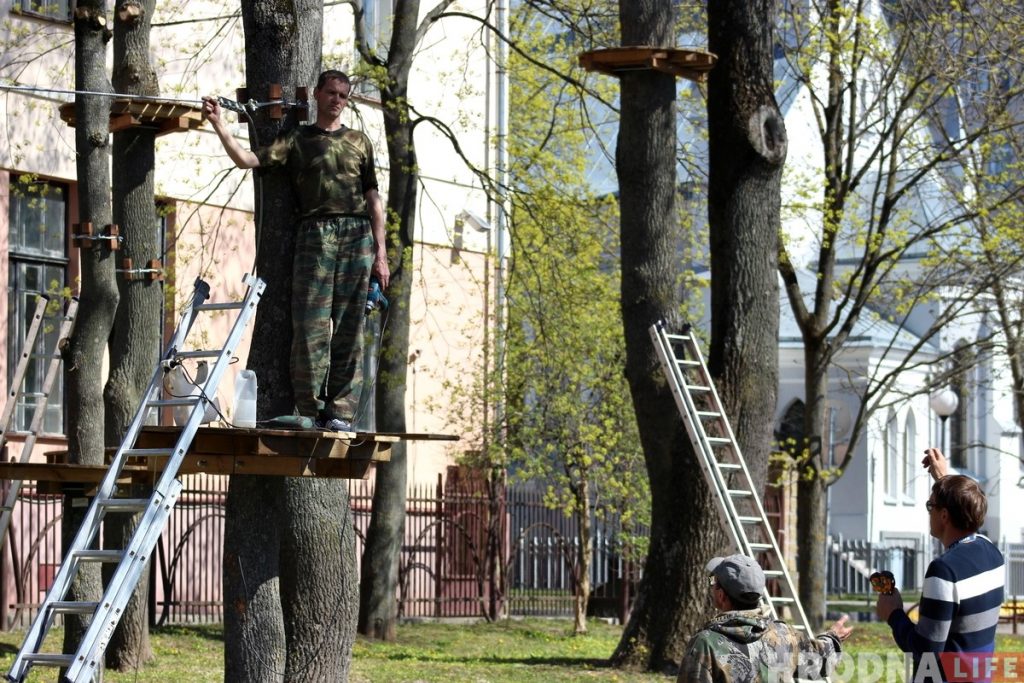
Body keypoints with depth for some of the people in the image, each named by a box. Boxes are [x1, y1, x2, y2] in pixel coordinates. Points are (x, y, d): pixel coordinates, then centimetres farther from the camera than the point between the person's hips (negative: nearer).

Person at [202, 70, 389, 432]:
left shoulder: (358, 141, 17)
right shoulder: (297, 140, 12)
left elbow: (373, 200, 15)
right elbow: (248, 160, 1)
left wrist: (380, 253, 8)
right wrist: (219, 124, -10)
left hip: (357, 236, 2)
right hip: (315, 234, -2)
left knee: (349, 330, -1)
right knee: (310, 326, -7)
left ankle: (339, 411, 1)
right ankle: (310, 411, -4)